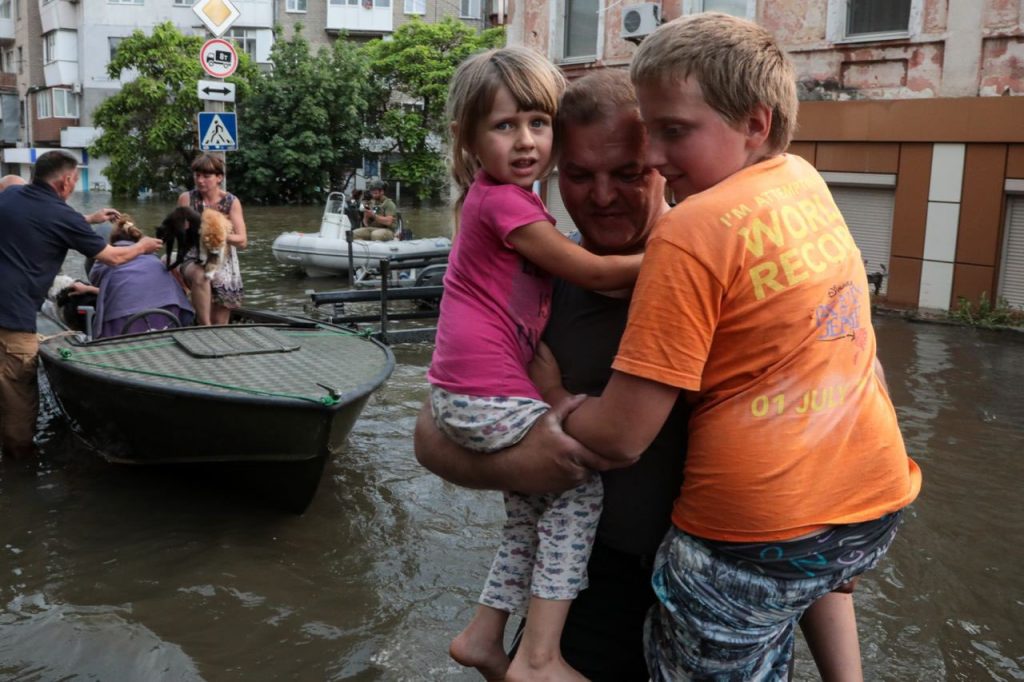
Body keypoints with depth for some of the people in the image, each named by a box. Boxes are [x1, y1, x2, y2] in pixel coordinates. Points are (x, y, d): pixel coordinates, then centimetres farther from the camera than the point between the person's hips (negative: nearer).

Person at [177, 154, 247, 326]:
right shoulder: (186, 198, -1)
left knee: (220, 326, 1)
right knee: (200, 276, -38)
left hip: (223, 263, 1)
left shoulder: (231, 202, -2)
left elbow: (242, 241, -9)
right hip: (194, 261, -1)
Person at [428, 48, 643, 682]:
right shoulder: (505, 202, -14)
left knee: (533, 511, 18)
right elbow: (593, 273, -13)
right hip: (488, 398, -9)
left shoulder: (495, 198, 15)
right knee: (583, 485, 0)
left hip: (466, 394, 9)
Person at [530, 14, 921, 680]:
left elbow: (619, 436, -17)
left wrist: (551, 398, 1)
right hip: (879, 503, 7)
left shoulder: (691, 233, -19)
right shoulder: (807, 181, 3)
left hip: (758, 533, -7)